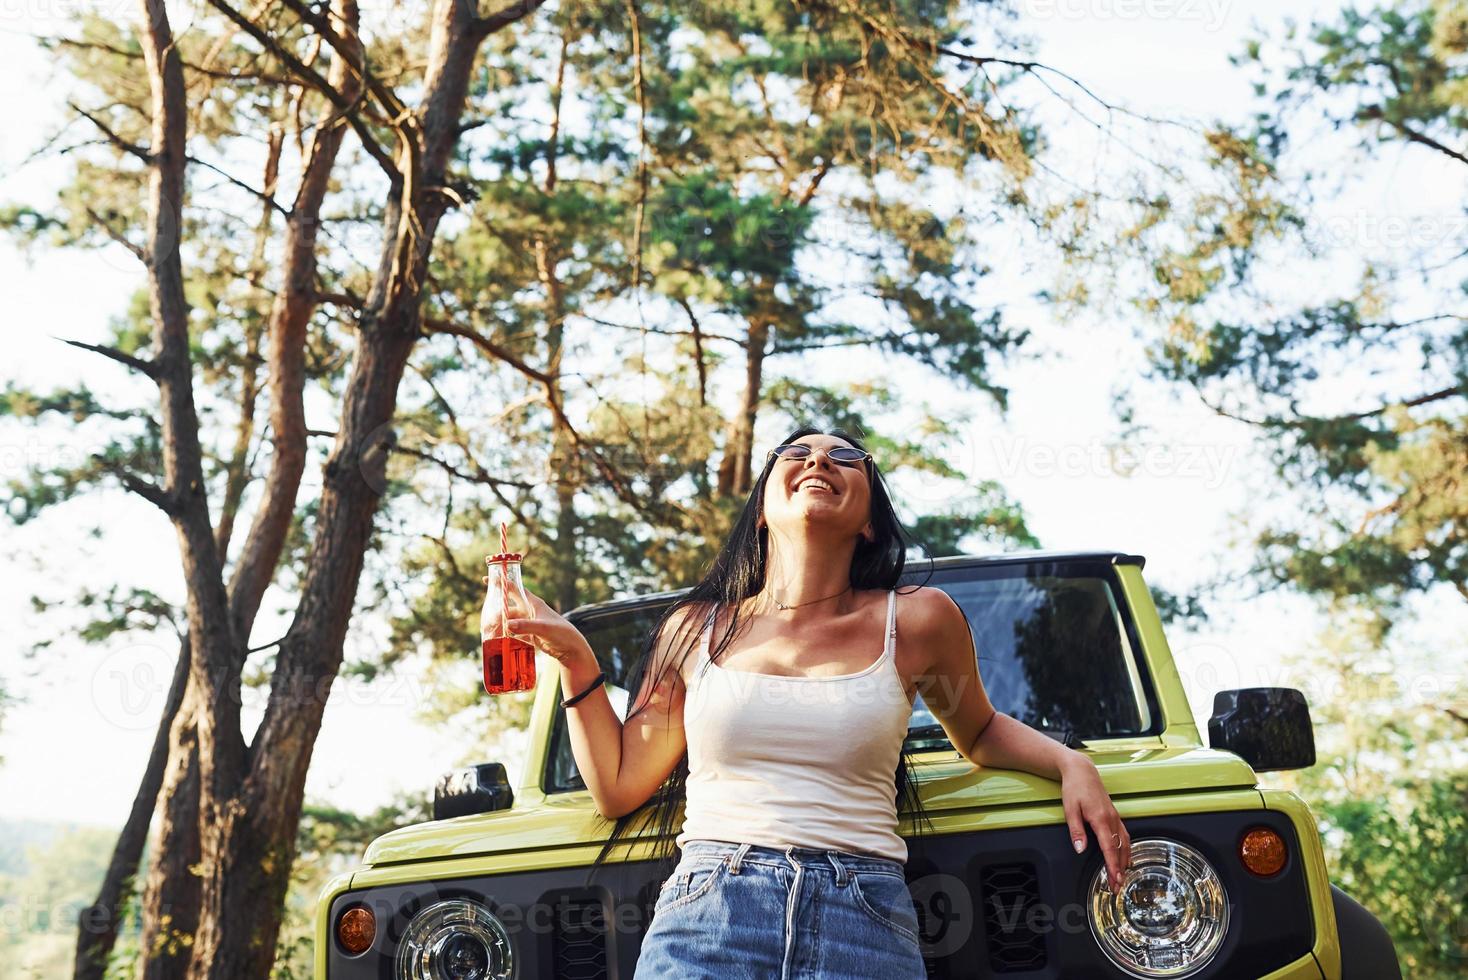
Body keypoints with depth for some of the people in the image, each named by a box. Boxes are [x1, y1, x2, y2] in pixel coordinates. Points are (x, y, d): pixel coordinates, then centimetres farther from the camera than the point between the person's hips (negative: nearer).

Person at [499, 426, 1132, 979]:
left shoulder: (918, 622, 9)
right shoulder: (697, 629, 12)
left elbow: (978, 733, 27)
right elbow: (618, 789, 17)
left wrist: (1071, 763, 9)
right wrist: (575, 661, 8)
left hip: (866, 926, 0)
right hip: (705, 918, 0)